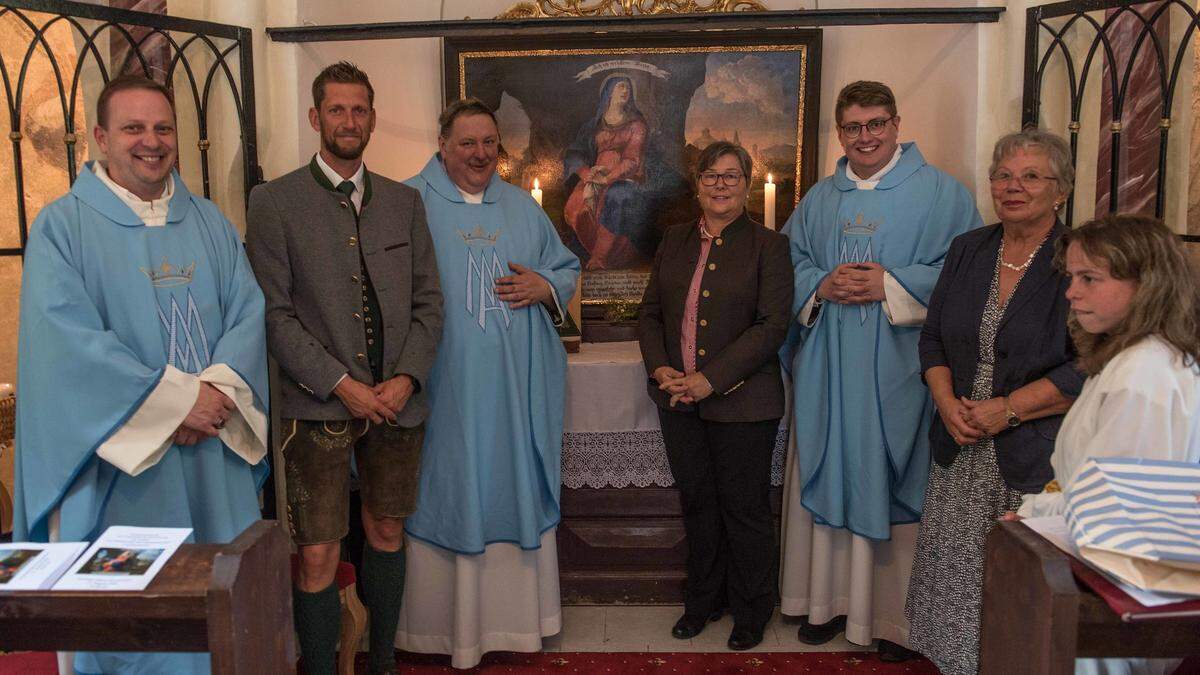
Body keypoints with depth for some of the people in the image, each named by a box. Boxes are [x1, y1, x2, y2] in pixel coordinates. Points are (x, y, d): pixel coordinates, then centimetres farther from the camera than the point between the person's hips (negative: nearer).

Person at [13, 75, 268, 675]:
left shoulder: (210, 223, 11)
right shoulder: (61, 226, -3)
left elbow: (250, 312, 3)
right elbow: (66, 339, -13)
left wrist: (218, 390, -15)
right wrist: (175, 399, -18)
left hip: (214, 453, 4)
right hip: (118, 457, -4)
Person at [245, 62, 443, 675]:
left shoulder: (404, 201, 10)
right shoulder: (274, 201, -1)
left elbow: (428, 301, 8)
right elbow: (273, 312, -7)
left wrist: (406, 377, -6)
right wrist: (341, 384, -14)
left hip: (397, 402, 4)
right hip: (319, 406, -4)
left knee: (387, 535, 15)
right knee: (318, 558, -2)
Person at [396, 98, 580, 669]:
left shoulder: (523, 208, 13)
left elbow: (567, 268, 19)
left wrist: (544, 287, -4)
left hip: (517, 387, 4)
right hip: (445, 385, -4)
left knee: (516, 490, 11)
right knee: (448, 495, 4)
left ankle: (516, 611, 26)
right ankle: (446, 621, 19)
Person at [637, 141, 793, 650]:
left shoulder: (769, 246, -4)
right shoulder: (675, 241, 11)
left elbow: (773, 325, -12)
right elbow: (650, 312, 12)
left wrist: (710, 379, -18)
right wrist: (660, 368, -6)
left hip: (741, 403, -4)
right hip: (678, 399, 5)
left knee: (744, 508, 7)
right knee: (696, 503, 15)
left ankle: (751, 610, 26)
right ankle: (703, 599, 33)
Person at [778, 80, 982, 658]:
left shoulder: (940, 193, 1)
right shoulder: (819, 200, 14)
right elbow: (788, 263, 14)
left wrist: (892, 286, -16)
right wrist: (820, 286, -7)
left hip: (899, 367, -4)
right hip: (827, 367, 4)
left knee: (892, 481, 1)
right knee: (828, 476, 8)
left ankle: (897, 614, 15)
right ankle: (831, 599, 21)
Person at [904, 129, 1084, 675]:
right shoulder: (967, 250, 9)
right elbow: (933, 338, 11)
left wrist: (1007, 410, -15)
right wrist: (948, 403, -5)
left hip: (1036, 455, -5)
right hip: (959, 454, 5)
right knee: (954, 579, 11)